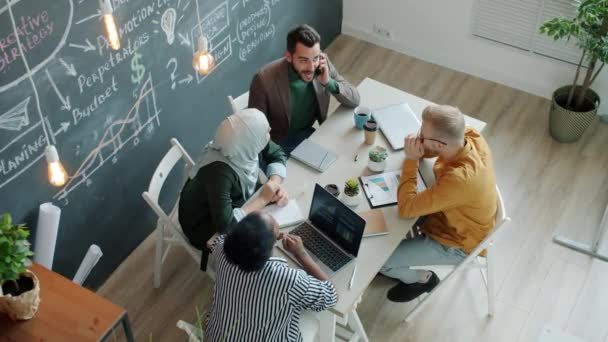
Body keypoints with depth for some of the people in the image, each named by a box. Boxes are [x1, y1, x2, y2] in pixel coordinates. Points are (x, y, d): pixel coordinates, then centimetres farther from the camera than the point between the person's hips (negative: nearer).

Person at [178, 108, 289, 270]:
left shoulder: (247, 144, -20)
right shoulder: (219, 172, -40)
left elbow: (277, 154, -1)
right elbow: (224, 224, -42)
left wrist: (274, 183, -20)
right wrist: (263, 199, -32)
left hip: (234, 203, 7)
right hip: (204, 225, -7)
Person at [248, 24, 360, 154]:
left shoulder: (323, 64, -12)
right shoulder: (264, 79, -25)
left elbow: (354, 100, -6)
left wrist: (328, 82, -23)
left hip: (312, 135, 4)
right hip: (280, 145, -4)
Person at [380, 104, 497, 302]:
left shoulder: (459, 179, -45)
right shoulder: (471, 136, -22)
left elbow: (406, 208, -34)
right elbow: (431, 150, 1)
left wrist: (411, 160, -29)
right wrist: (418, 147, -21)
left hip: (454, 243, -8)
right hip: (458, 217, 8)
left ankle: (421, 278, 25)